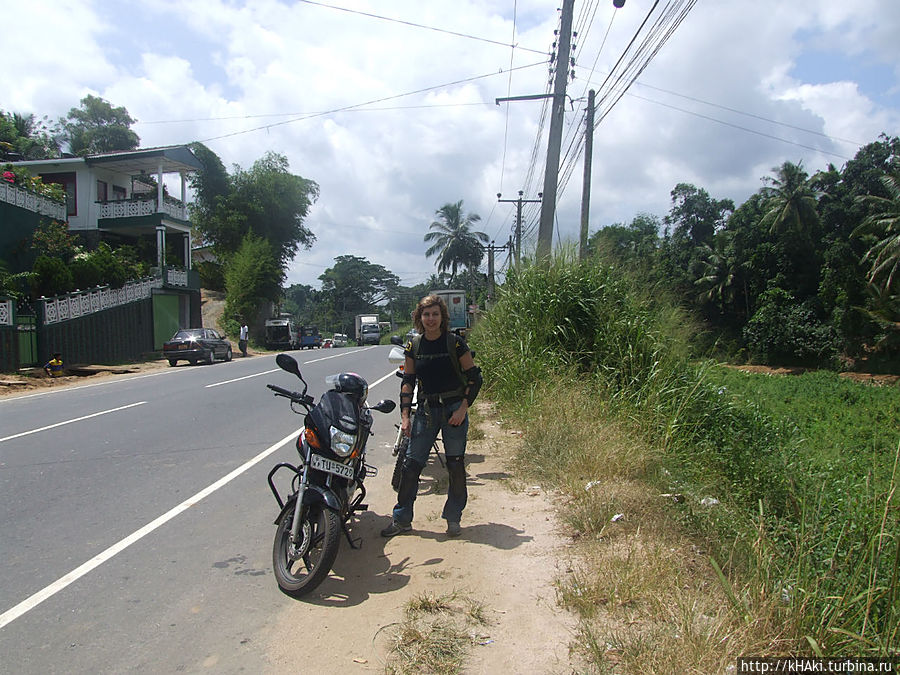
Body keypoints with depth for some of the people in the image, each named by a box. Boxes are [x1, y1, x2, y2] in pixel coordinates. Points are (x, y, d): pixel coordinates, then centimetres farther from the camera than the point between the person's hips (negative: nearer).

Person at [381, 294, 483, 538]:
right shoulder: (413, 346, 3)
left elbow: (474, 377, -3)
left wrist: (463, 408, -11)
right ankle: (401, 519, 14)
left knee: (456, 465, 4)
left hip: (454, 410, -2)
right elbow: (408, 382, 7)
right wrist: (404, 415, 1)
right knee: (411, 464, 1)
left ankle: (453, 517, 21)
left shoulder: (455, 343, -6)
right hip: (425, 410, 2)